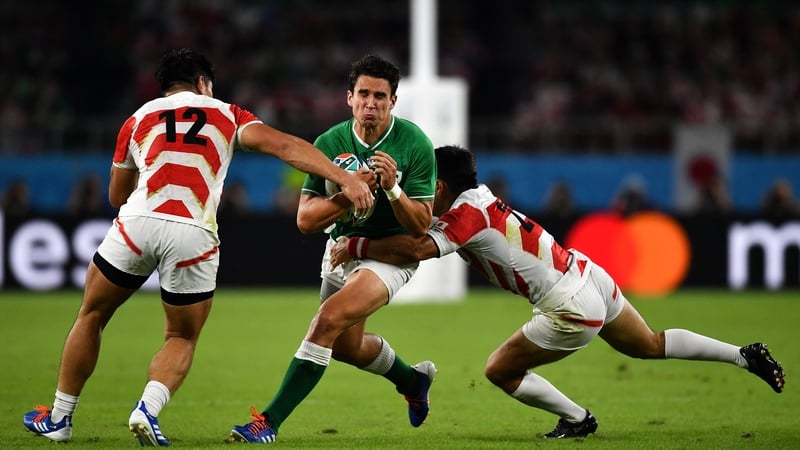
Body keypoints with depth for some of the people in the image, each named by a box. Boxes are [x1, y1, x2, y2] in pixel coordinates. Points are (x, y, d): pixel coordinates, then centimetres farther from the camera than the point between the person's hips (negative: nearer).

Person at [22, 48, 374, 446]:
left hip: (138, 222, 1)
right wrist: (345, 179, 0)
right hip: (193, 235, -1)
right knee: (182, 339, 19)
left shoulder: (138, 120, 22)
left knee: (91, 317, 22)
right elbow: (285, 147, 4)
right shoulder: (226, 115, 18)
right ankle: (148, 409, -7)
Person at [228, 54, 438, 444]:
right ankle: (413, 380, 52)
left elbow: (420, 226, -18)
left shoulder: (415, 144, -20)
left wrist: (392, 188, -35)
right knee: (346, 346, 21)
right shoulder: (329, 144, -13)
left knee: (329, 320, -26)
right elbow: (305, 220, -15)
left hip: (391, 252, -5)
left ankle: (270, 422, -24)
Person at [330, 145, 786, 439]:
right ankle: (745, 355, 28)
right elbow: (424, 233, 16)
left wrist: (356, 246, -25)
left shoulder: (466, 214, -18)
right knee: (650, 346, 27)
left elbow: (419, 249, -33)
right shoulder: (480, 196, 8)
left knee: (500, 371, 3)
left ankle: (577, 418, 12)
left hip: (573, 309, -9)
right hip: (590, 276, 9)